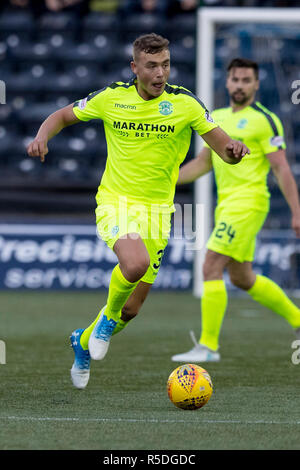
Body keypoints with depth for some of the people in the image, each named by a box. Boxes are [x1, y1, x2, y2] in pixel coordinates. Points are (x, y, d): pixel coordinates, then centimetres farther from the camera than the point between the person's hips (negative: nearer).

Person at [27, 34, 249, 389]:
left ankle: (84, 342, 37)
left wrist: (233, 149, -30)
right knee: (136, 263, -34)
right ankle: (109, 315, -2)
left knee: (132, 309, 6)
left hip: (157, 209, 2)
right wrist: (42, 136, -11)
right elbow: (63, 116, 10)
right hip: (115, 201, -2)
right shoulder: (111, 98, -4)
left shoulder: (185, 103, -5)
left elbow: (224, 150, -5)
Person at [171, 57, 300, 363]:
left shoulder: (264, 120, -7)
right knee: (242, 279, 15)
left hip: (248, 202, -9)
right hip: (226, 203, 9)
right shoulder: (218, 118, 15)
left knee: (211, 268, -14)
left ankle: (208, 346, -11)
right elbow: (203, 162, 24)